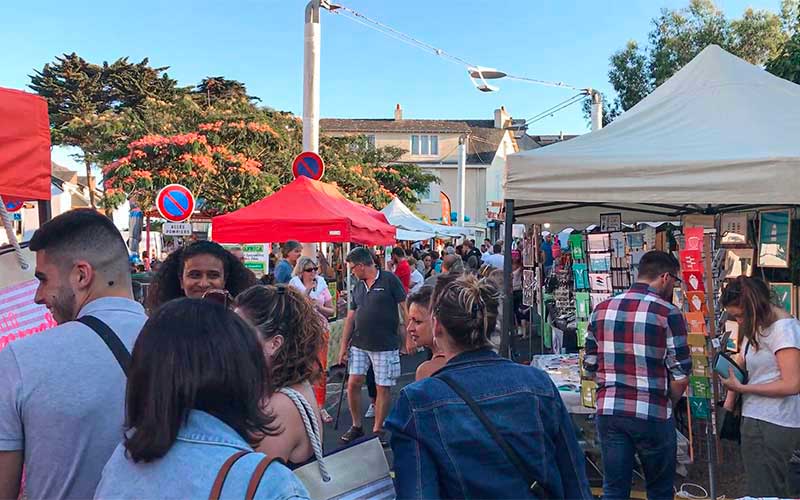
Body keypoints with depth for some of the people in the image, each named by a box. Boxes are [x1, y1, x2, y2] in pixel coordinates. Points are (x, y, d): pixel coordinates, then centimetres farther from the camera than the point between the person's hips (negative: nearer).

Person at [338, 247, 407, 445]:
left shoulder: (389, 279, -8)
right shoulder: (358, 286, 10)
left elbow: (405, 307, -8)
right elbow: (350, 317, 13)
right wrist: (344, 346, 11)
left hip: (385, 346, -5)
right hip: (359, 345, 5)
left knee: (383, 388, 3)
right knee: (353, 383, 2)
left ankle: (378, 430, 18)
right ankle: (356, 426, 19)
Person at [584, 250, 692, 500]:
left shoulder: (602, 309, 4)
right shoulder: (668, 313, -10)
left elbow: (590, 364, 7)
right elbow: (681, 375, -10)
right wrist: (668, 403, 8)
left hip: (608, 411, 4)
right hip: (652, 415, -3)